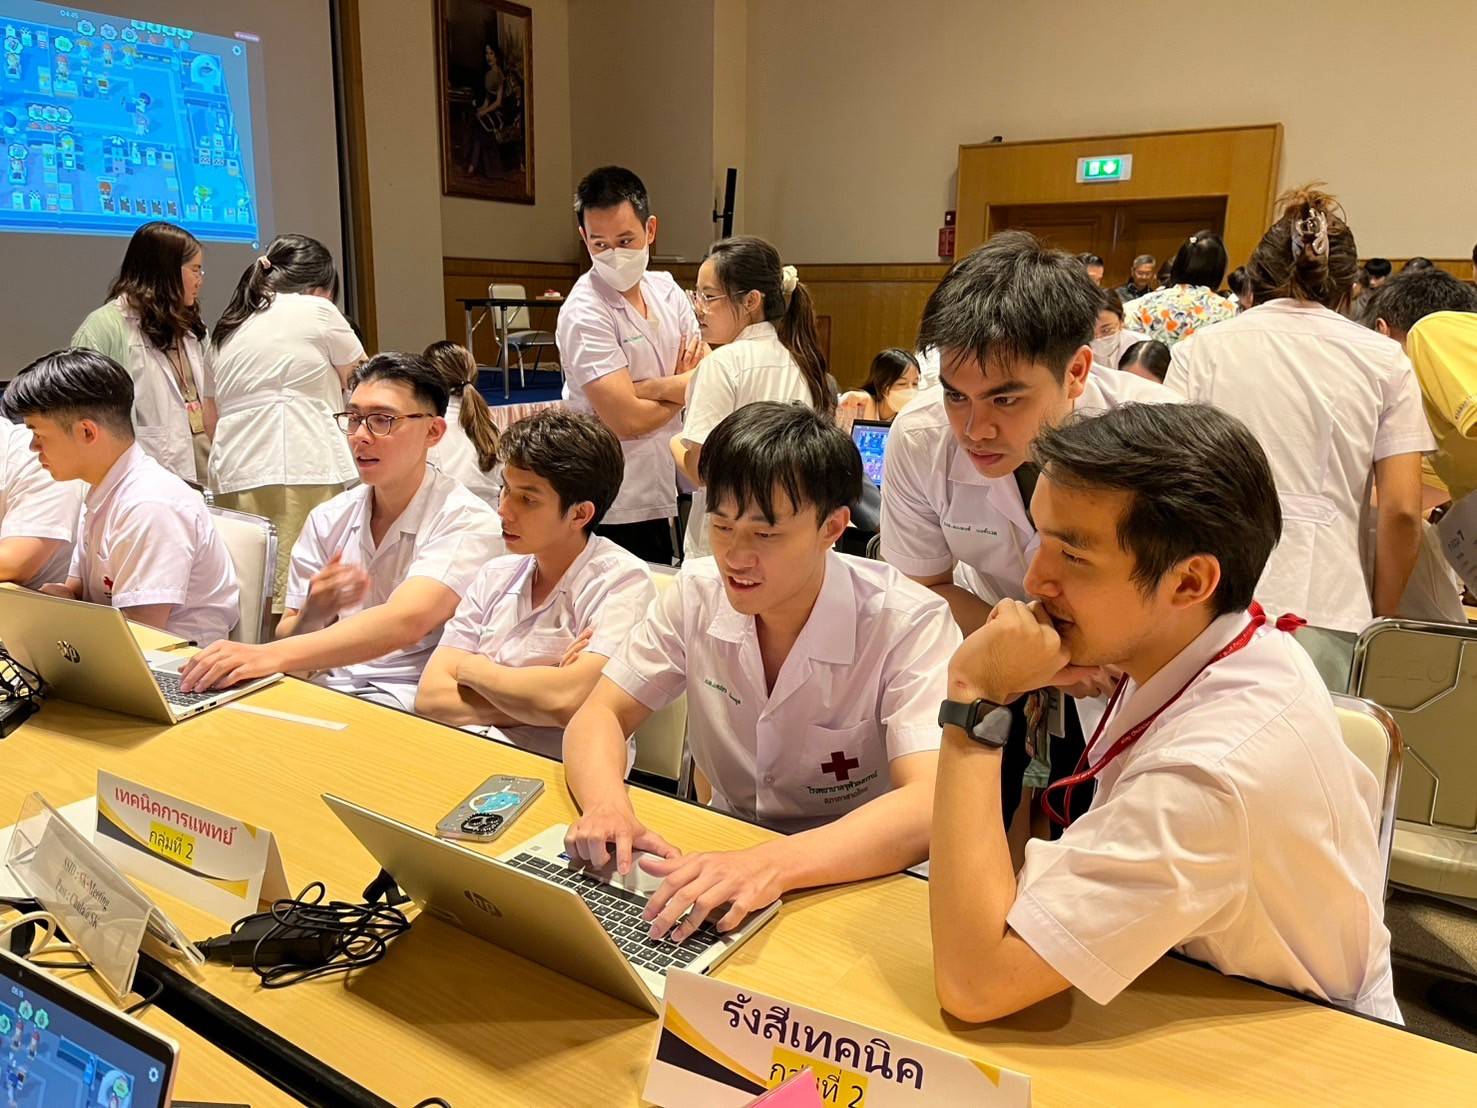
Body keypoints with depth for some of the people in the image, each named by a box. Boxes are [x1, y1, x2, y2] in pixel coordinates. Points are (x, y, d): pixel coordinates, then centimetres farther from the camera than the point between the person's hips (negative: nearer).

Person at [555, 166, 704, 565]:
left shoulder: (666, 289, 6)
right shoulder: (584, 313, -16)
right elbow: (627, 420, -21)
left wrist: (650, 388, -17)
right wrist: (683, 389, -4)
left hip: (671, 494, 7)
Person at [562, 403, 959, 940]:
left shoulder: (908, 625, -19)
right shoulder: (697, 594, -6)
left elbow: (931, 806, -29)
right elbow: (600, 716, -3)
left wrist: (771, 864, -44)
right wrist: (606, 807, -26)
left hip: (860, 882, -4)